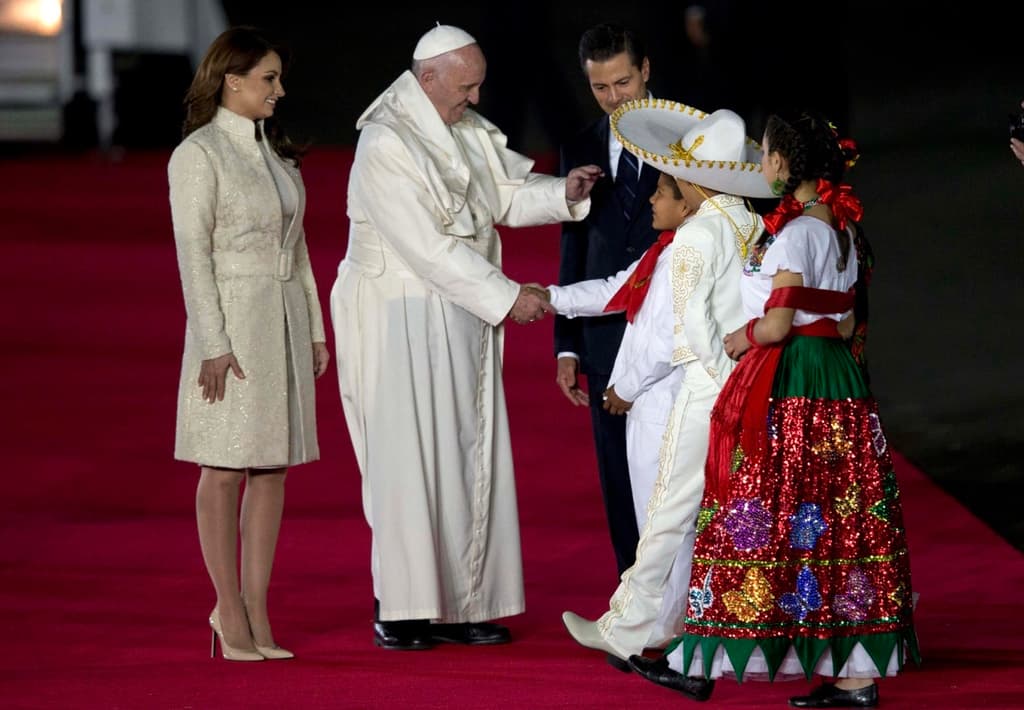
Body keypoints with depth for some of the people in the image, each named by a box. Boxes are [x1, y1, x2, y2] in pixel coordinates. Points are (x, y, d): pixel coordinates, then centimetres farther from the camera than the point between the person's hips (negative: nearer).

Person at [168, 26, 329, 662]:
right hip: (232, 319, -7)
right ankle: (230, 610, 5)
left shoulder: (276, 151, 13)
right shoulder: (198, 156, -8)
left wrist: (315, 328, 14)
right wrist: (214, 344, -17)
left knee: (274, 465, 5)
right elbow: (193, 254, -12)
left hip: (286, 316, 7)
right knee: (226, 467, -1)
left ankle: (256, 607, 9)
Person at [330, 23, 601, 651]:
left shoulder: (466, 129, 7)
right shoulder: (386, 145, -18)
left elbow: (507, 193, 13)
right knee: (408, 458, -6)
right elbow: (428, 248, -21)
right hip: (403, 318, -8)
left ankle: (459, 603, 11)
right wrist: (506, 296, -19)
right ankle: (399, 610, -1)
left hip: (462, 316, 8)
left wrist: (563, 192, -7)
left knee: (467, 456, 7)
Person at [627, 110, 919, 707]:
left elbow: (776, 325, -18)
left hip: (785, 387, -8)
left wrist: (737, 340, -1)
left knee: (756, 519, -3)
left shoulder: (795, 232, -15)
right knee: (839, 521, 7)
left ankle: (698, 662, 3)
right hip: (839, 381, 8)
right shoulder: (841, 228, 11)